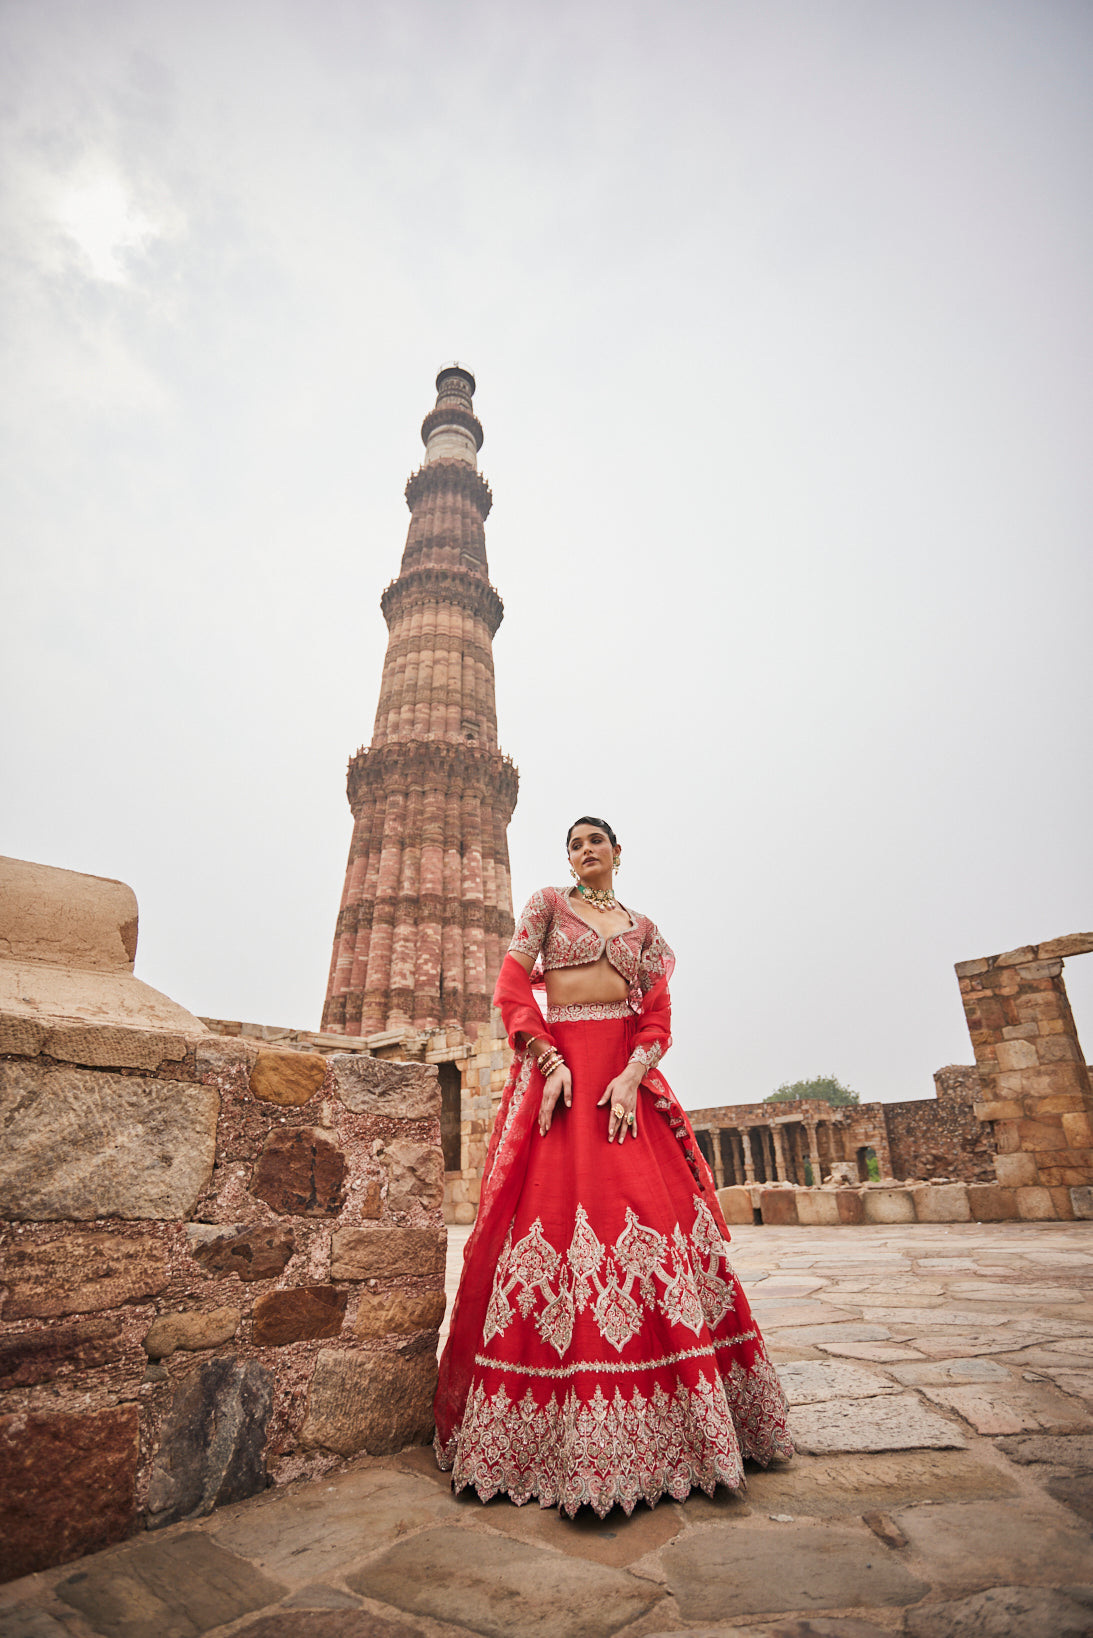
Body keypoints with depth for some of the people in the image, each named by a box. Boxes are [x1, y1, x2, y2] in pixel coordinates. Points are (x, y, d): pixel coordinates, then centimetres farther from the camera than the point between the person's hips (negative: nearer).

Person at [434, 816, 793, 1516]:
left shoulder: (644, 928, 16)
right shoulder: (547, 904, 9)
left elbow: (659, 1016, 7)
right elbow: (512, 988, 0)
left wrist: (633, 1074, -10)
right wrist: (551, 1061, -12)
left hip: (628, 1073, 3)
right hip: (558, 1068, -2)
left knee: (659, 1210, -3)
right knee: (553, 1213, -7)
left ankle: (662, 1426, 11)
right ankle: (561, 1429, 6)